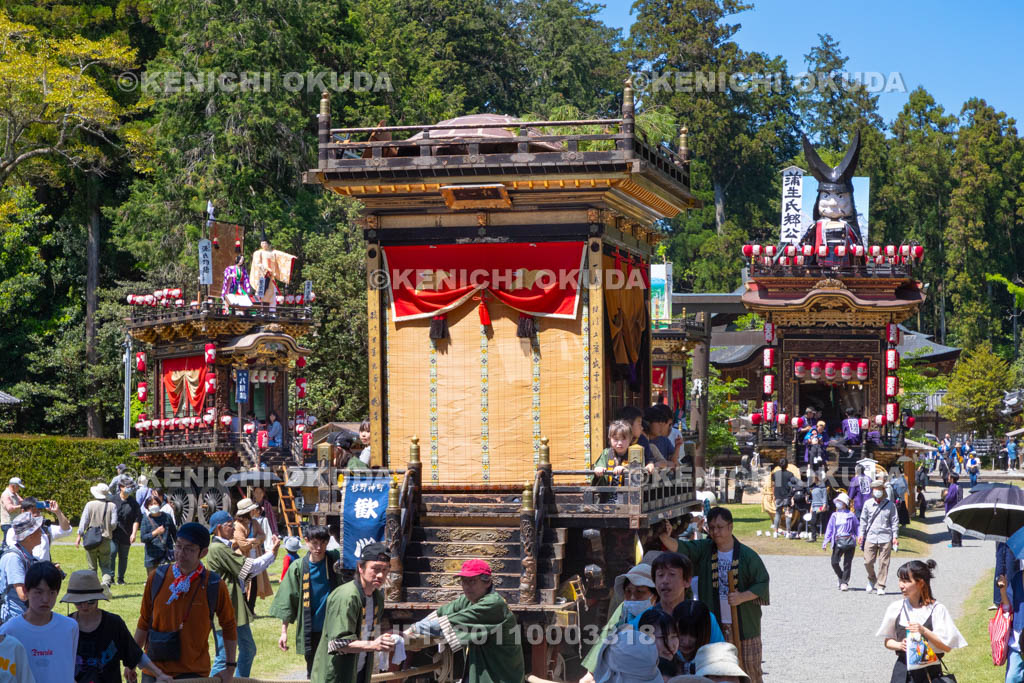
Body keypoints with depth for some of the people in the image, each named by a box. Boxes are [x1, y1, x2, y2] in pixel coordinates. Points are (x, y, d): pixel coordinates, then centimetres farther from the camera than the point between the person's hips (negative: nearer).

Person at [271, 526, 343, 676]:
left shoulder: (336, 561, -2)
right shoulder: (298, 567, -2)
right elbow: (287, 602, 1)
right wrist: (284, 631, -3)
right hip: (310, 631, 0)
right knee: (313, 674, 9)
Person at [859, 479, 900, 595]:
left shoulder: (890, 505, 3)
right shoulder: (868, 504, 7)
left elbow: (894, 521, 7)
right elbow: (863, 520, 13)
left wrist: (895, 536, 2)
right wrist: (861, 534, 8)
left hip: (885, 538, -1)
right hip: (871, 537, 1)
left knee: (883, 563, -1)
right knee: (868, 561, -2)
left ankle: (881, 586, 6)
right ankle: (872, 580, 24)